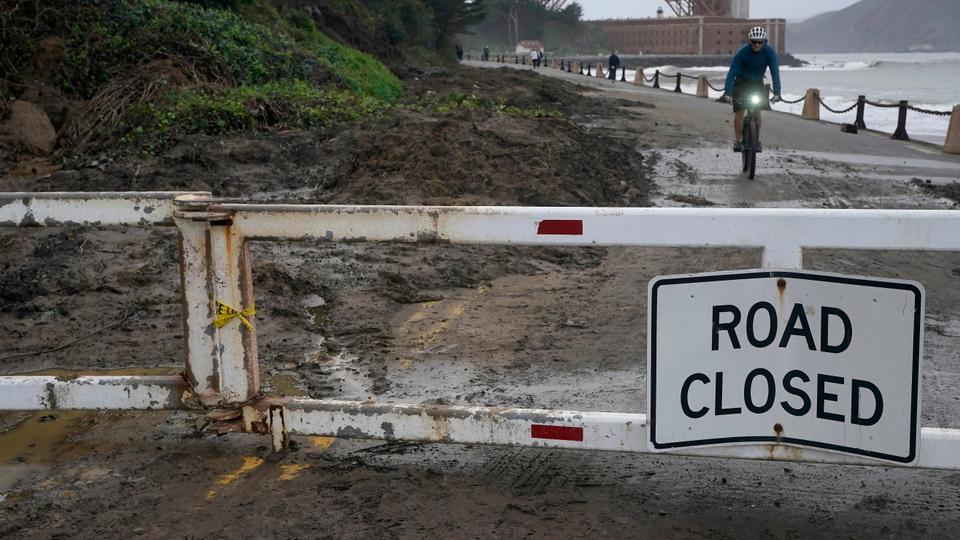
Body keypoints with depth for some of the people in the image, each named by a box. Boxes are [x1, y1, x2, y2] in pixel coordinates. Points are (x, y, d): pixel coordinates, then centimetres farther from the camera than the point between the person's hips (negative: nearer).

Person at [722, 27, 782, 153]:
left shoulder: (769, 52, -23)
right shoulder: (742, 52, -28)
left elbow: (775, 72, -27)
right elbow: (732, 72, -32)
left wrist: (777, 93, -39)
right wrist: (727, 93, -42)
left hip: (757, 83, 2)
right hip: (741, 82, -2)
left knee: (757, 111, -8)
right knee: (739, 111, -11)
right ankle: (738, 141, -4)